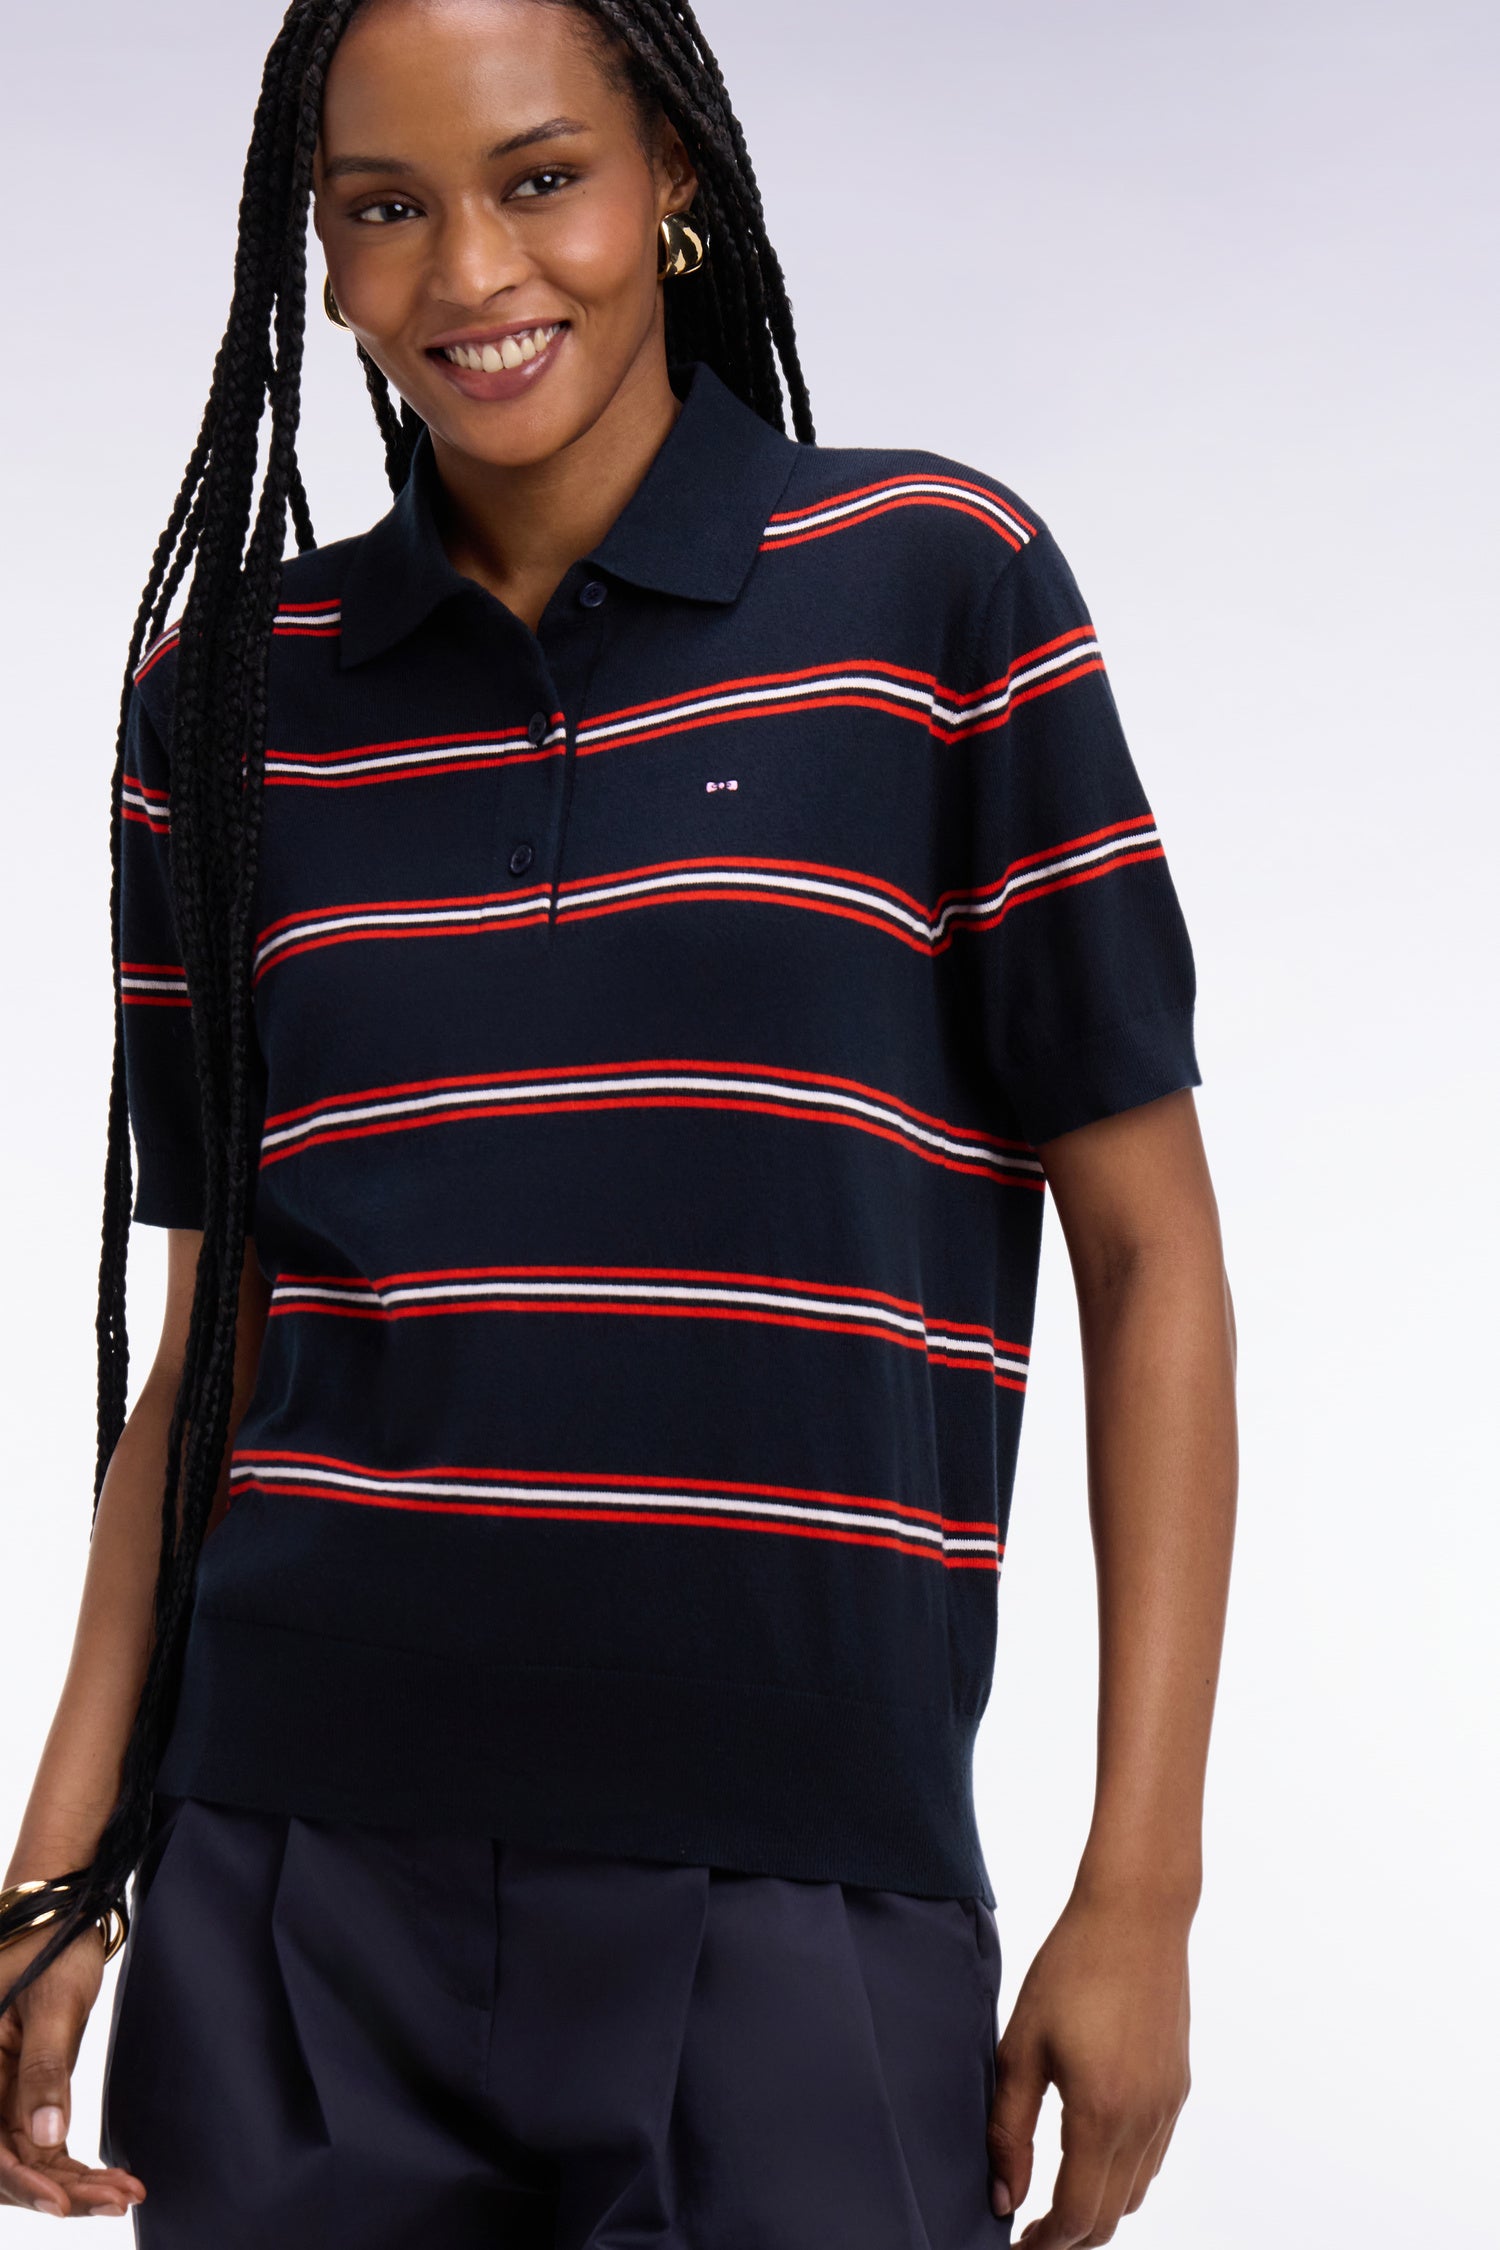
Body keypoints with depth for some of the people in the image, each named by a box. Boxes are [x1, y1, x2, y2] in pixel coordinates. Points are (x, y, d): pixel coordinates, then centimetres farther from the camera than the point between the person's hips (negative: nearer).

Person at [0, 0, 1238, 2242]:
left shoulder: (935, 591, -2)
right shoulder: (229, 697, 7)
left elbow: (1149, 1250, -1)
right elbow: (212, 1329, 12)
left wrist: (1140, 1889, -5)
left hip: (794, 1897, -2)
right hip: (290, 1907, 3)